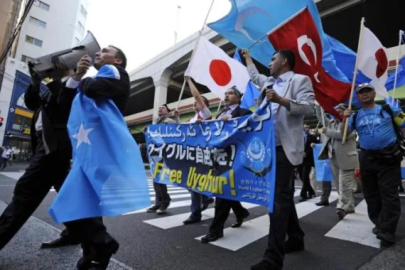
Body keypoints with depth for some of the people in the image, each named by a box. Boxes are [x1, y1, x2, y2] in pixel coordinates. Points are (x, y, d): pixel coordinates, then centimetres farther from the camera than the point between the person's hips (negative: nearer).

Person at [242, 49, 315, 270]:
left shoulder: (300, 80, 1)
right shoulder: (269, 82, 21)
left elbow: (309, 107, -12)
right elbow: (254, 76, 40)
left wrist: (280, 99, -23)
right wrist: (247, 56, 50)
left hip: (285, 148, -8)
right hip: (269, 148, 8)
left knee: (279, 198, -10)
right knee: (283, 196, 14)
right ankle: (295, 238, 30)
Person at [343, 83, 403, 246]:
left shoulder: (388, 108, 4)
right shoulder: (355, 116, 8)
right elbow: (344, 134, 3)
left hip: (388, 157, -3)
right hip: (367, 158, 3)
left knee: (389, 195, -4)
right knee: (371, 195, 12)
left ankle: (387, 232, 2)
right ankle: (380, 224, 28)